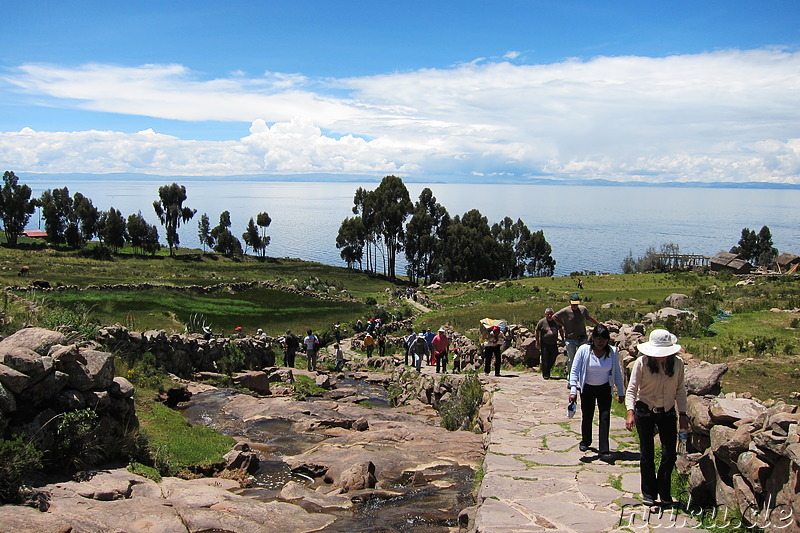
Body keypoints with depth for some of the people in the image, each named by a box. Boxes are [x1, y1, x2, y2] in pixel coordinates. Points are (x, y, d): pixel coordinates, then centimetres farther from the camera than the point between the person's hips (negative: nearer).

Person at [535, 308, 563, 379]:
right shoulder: (541, 322, -6)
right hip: (544, 344, -3)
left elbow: (560, 330, 19)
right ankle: (545, 374, 8)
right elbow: (537, 332, 2)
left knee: (552, 360, 6)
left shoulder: (556, 321, 3)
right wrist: (537, 342, 1)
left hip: (554, 344, 3)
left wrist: (563, 339, 17)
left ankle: (547, 370, 29)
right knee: (545, 360, -2)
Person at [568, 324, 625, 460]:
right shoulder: (583, 350, -16)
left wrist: (621, 392, 4)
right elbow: (574, 371, -16)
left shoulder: (613, 352, -10)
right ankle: (585, 441, 38)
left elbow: (617, 373, 1)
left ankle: (604, 450, -5)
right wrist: (573, 390, -24)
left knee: (605, 417, -8)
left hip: (605, 389, 1)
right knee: (587, 417, 12)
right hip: (587, 389, -1)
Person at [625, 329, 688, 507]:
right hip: (645, 411, -2)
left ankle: (664, 493, 20)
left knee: (670, 454, 2)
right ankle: (648, 494, 19)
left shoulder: (678, 363, -6)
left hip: (668, 412, 2)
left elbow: (680, 390, 4)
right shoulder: (642, 363, -15)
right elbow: (632, 389, -15)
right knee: (647, 454, 4)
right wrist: (630, 412, -26)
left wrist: (682, 414, 1)